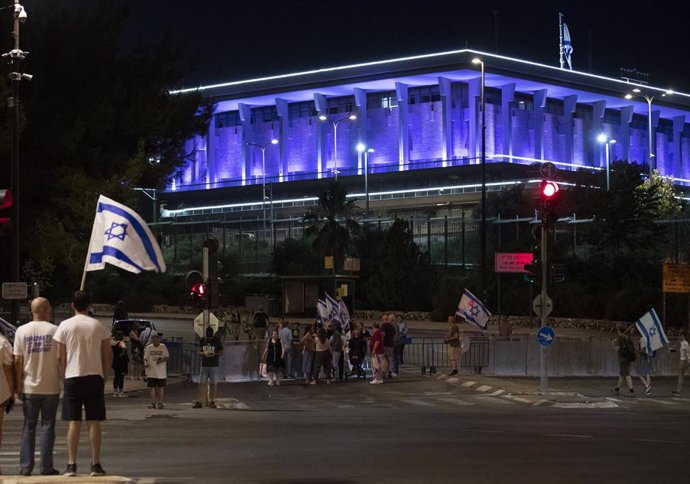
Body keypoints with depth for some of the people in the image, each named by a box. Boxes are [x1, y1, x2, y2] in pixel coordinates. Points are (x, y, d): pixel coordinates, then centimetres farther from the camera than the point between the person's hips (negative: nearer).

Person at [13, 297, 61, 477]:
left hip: (29, 388, 2)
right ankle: (46, 467, 3)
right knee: (47, 426, 4)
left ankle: (25, 467, 6)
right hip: (50, 387, -2)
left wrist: (19, 384, 4)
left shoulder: (22, 331, -1)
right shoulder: (55, 330, -5)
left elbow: (18, 361, -2)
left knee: (29, 427, 9)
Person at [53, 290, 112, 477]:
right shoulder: (98, 326, 3)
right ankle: (96, 465, 4)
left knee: (73, 423, 1)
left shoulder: (65, 326, -3)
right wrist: (105, 376, 14)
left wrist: (63, 376, 11)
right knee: (94, 423, 4)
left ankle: (71, 465, 0)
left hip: (73, 377, -1)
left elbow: (60, 357, -2)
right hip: (95, 377, 1)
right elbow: (108, 354, 4)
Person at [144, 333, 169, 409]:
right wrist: (145, 363, -15)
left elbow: (167, 357, 0)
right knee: (152, 387, 1)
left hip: (161, 371, -1)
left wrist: (162, 360, -19)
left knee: (160, 387, 3)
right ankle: (153, 402, 8)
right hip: (151, 371, 1)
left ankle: (160, 402, 11)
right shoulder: (148, 348, 5)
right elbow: (145, 358, 6)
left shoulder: (163, 347, 1)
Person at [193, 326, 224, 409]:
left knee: (213, 384, 2)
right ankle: (199, 401, -3)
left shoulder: (216, 340, 0)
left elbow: (221, 352, 3)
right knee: (202, 383, -3)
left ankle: (212, 401, 9)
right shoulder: (202, 340, 8)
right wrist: (204, 353, -10)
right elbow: (199, 351, 11)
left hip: (214, 365, -2)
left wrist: (214, 354, -16)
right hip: (204, 365, 2)